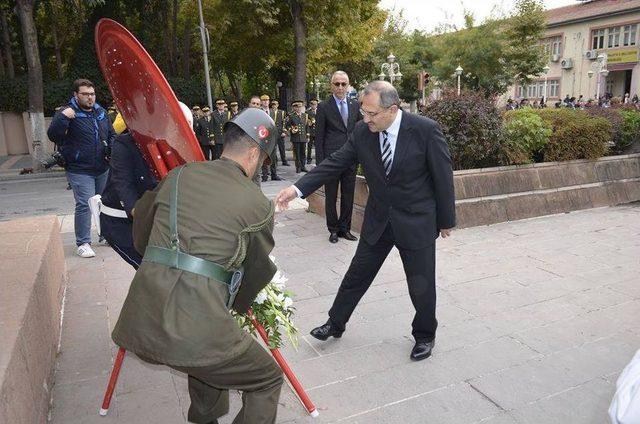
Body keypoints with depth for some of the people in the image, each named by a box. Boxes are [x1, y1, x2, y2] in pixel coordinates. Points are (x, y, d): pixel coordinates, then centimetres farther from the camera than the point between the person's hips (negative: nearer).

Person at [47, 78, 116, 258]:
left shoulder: (101, 113, 10)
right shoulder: (68, 113, -9)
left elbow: (112, 134, 21)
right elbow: (53, 136, -19)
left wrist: (112, 148, 2)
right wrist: (62, 118, -33)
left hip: (103, 169, 6)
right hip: (80, 171, -6)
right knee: (84, 205, -11)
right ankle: (83, 243, -1)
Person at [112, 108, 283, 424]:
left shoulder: (176, 177, 13)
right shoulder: (258, 203, 2)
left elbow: (140, 237, 25)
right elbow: (259, 270, 16)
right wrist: (240, 304, 37)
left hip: (141, 322, 7)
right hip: (195, 326, -6)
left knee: (207, 355, 35)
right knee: (268, 380, 15)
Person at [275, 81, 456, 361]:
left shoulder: (425, 130, -19)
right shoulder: (362, 131, -8)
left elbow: (443, 177, -11)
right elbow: (335, 163, -7)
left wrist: (446, 220, -3)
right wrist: (297, 188, -18)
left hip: (417, 222, -3)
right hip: (378, 220, 4)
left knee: (421, 285, 10)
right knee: (356, 275, 14)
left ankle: (424, 335, 36)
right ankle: (335, 323, 35)